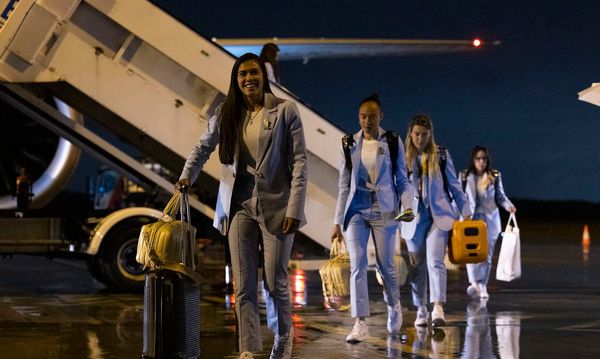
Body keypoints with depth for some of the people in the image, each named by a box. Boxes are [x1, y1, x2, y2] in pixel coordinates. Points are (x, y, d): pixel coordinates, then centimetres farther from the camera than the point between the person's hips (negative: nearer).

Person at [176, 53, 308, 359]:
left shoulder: (285, 111, -5)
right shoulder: (226, 114, 6)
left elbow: (299, 162, -7)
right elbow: (203, 147, 18)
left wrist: (294, 209, -13)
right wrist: (187, 175, 1)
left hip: (276, 206, -3)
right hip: (241, 206, 3)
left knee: (275, 282, 4)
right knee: (243, 284, 1)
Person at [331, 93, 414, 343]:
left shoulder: (393, 143, 1)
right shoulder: (349, 144, 5)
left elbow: (402, 181, 4)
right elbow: (344, 186, 8)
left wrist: (407, 206, -13)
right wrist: (337, 222, 5)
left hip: (383, 211, -1)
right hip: (356, 211, 1)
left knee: (386, 265, 6)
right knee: (357, 265, -9)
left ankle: (394, 307, 35)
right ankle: (360, 324, -11)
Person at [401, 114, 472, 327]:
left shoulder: (441, 155, 6)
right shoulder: (404, 157, 5)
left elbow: (454, 185, 10)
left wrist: (465, 212, 8)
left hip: (438, 215, -1)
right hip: (413, 217, 1)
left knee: (435, 261, -15)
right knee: (417, 266, 6)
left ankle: (438, 309, -24)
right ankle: (421, 310, 17)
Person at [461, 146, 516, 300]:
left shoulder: (495, 176, 3)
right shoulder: (465, 176, 4)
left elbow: (500, 196, 8)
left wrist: (508, 206, -10)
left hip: (490, 219, 1)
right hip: (471, 218, -1)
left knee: (487, 254, 2)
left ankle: (482, 286, 10)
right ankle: (474, 284, -22)